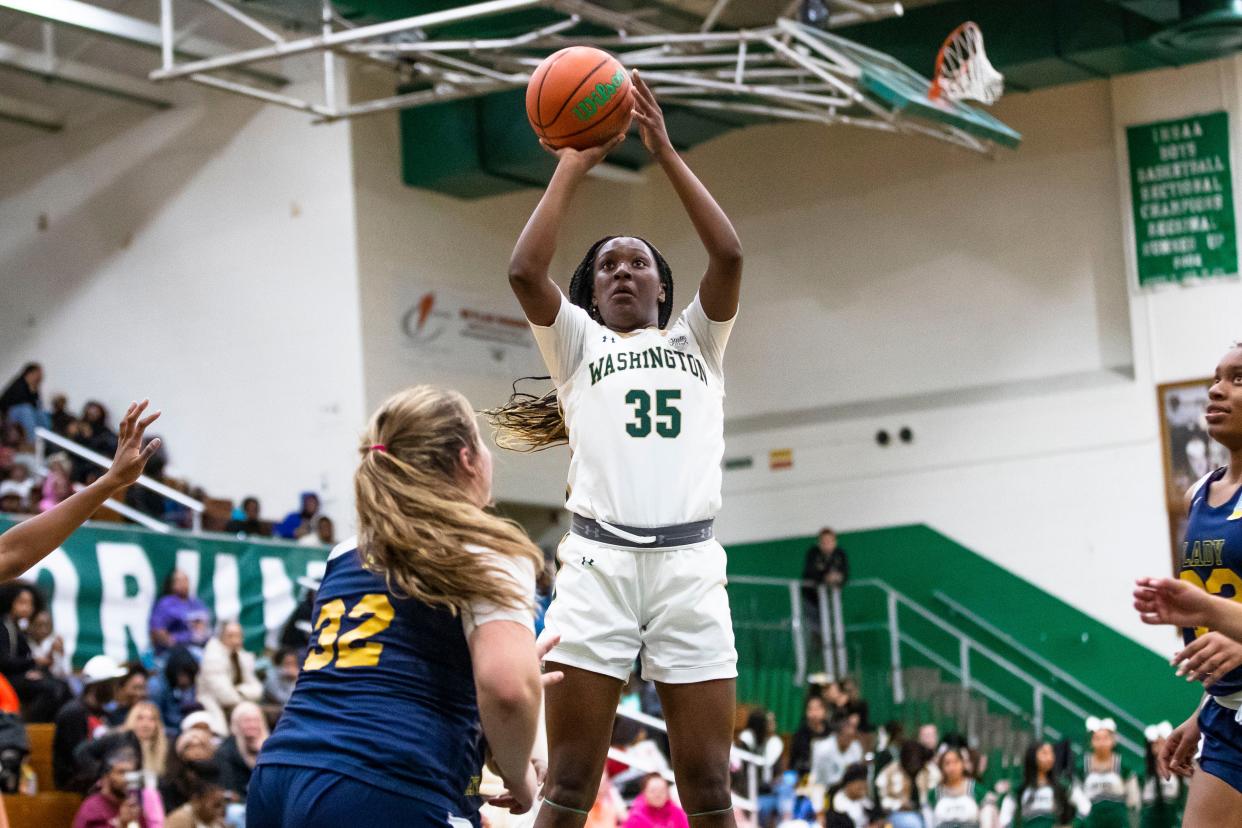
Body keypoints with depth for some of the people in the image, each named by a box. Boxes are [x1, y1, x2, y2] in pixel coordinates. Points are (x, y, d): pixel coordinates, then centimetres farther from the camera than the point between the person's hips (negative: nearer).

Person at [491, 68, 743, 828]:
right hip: (599, 561, -1)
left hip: (689, 563, 1)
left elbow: (729, 256, 3)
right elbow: (525, 270, 0)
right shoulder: (577, 344, 19)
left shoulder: (697, 342, 21)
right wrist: (573, 167, 5)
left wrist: (665, 151, 4)